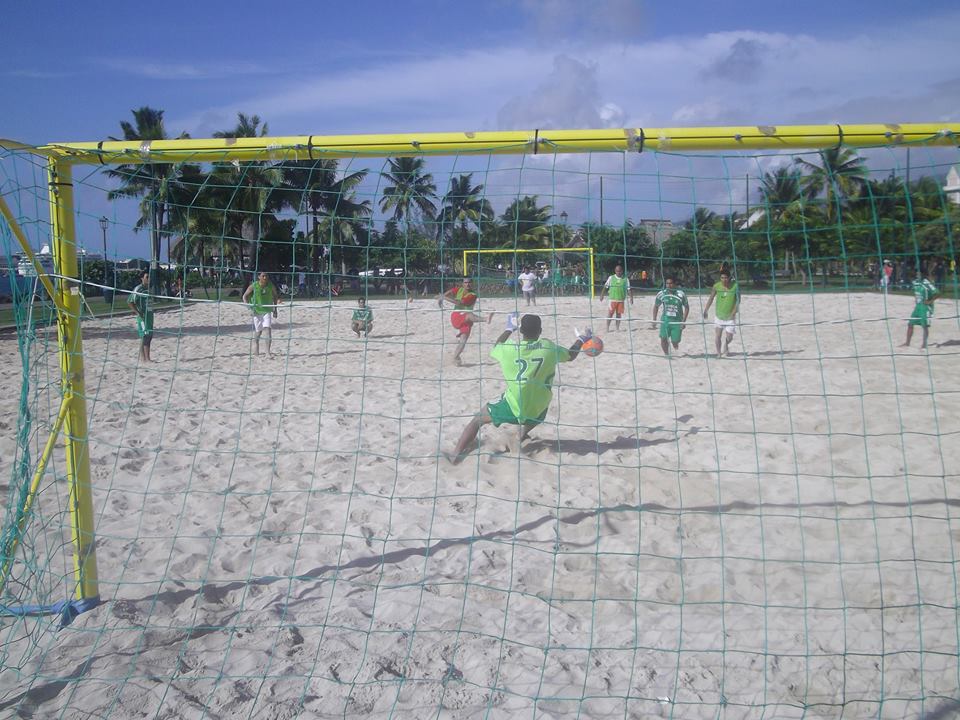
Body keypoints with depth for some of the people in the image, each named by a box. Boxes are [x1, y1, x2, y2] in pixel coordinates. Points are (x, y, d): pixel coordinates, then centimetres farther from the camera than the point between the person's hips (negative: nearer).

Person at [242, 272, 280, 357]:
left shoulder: (271, 286, -6)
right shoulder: (253, 286, -12)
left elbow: (275, 296, 11)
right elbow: (245, 296, -2)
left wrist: (275, 309, 10)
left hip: (267, 310, 0)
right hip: (257, 311, 0)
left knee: (268, 329, -15)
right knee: (258, 331, 8)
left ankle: (268, 352, -16)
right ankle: (256, 345, 40)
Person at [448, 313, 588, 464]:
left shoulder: (508, 349, -12)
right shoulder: (548, 347, -9)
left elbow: (495, 349, 13)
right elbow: (571, 355, 11)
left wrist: (509, 329, 25)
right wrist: (581, 339, 29)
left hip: (512, 408, -2)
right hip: (538, 412, 2)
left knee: (478, 419, 17)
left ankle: (455, 455, 11)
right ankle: (522, 436, 33)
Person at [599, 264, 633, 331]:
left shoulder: (625, 279, 4)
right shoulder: (611, 278, 2)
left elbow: (629, 289, 4)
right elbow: (605, 287, 6)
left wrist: (631, 298, -3)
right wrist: (602, 295, 2)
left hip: (621, 300, 1)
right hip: (613, 299, -1)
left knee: (619, 313, 5)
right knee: (610, 313, -3)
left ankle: (617, 328, 13)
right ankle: (607, 327, 6)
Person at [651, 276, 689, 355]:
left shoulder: (681, 294, -9)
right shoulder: (661, 294, -3)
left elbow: (686, 307, 0)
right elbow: (656, 306, 11)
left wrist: (683, 321, -7)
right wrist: (654, 320, 8)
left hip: (677, 321, -2)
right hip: (665, 320, 2)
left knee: (675, 342, -2)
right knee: (663, 339, -14)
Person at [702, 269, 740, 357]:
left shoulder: (735, 286, -13)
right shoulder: (716, 286, -11)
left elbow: (738, 300, -9)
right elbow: (711, 299, -1)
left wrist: (733, 312, -18)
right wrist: (705, 311, -4)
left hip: (730, 317, 0)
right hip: (719, 316, 1)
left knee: (729, 337, 4)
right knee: (717, 335, -5)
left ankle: (725, 345, 38)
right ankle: (719, 353, 15)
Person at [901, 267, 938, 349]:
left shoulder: (927, 284, -17)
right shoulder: (915, 282, 5)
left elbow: (936, 294, -16)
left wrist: (930, 301, -20)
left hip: (926, 307, -7)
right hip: (918, 306, 7)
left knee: (925, 326, -3)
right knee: (910, 324, 7)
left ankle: (924, 344, 6)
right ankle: (907, 343, 17)